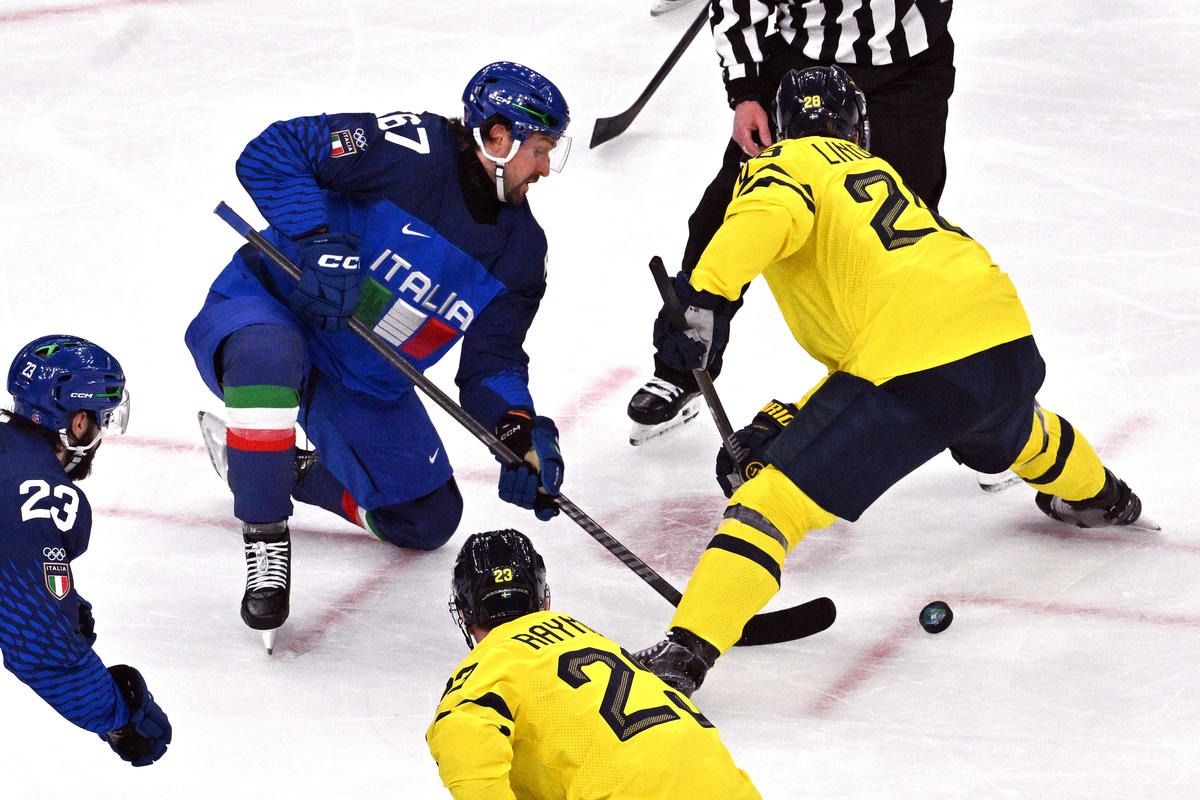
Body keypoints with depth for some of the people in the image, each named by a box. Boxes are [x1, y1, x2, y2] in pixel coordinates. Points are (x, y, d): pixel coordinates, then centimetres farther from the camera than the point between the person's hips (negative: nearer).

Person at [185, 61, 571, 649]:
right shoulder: (410, 149, -21)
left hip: (365, 387, 7)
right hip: (266, 304, -7)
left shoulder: (520, 248, 0)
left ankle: (300, 473, 31)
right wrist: (319, 242, -34)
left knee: (427, 522, 7)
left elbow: (491, 362, 1)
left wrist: (519, 429, -18)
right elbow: (271, 154, -23)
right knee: (269, 354, -44)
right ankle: (265, 542, -27)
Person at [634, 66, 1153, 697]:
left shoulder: (787, 164, 9)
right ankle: (1095, 496, 72)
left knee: (772, 498, -9)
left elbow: (768, 215, -18)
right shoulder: (877, 173, 31)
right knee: (1012, 431, 43)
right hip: (1009, 342, 8)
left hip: (915, 371, -8)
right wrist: (787, 421, 27)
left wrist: (704, 295, -26)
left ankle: (685, 653, -22)